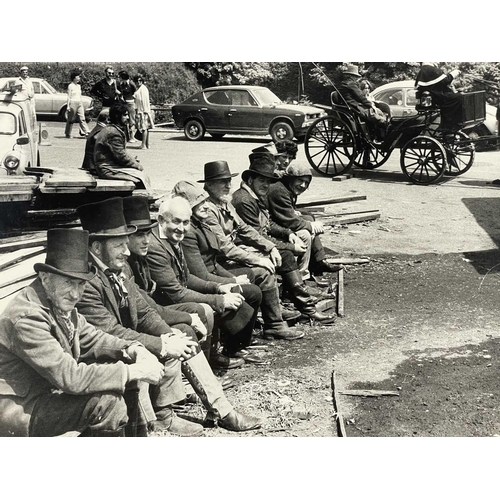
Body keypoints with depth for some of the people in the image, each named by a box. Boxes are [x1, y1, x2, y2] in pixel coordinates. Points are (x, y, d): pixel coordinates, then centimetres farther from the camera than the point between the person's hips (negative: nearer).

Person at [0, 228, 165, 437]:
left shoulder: (60, 302, -1)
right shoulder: (27, 317, -28)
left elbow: (91, 338, 9)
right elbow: (70, 377, -30)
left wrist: (133, 350, -10)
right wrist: (132, 371, -26)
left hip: (50, 391, 9)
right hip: (19, 409, -9)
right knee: (108, 402, -25)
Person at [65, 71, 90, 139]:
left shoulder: (79, 86, 14)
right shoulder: (70, 86, -4)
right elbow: (69, 96, -5)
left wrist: (82, 104, 18)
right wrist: (68, 106, -9)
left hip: (79, 103, 6)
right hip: (73, 103, -6)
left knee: (82, 118, -4)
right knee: (71, 119, 1)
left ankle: (86, 132, -11)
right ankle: (68, 134, 10)